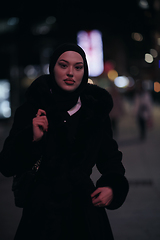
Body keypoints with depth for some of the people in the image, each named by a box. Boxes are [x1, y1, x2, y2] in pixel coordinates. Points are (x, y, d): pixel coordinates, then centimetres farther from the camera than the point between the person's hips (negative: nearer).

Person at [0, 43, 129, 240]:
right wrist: (32, 139, -24)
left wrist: (113, 187, -2)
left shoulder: (95, 110, 3)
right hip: (43, 213, -2)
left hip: (85, 210, 3)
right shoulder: (34, 108, -5)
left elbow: (110, 155, 16)